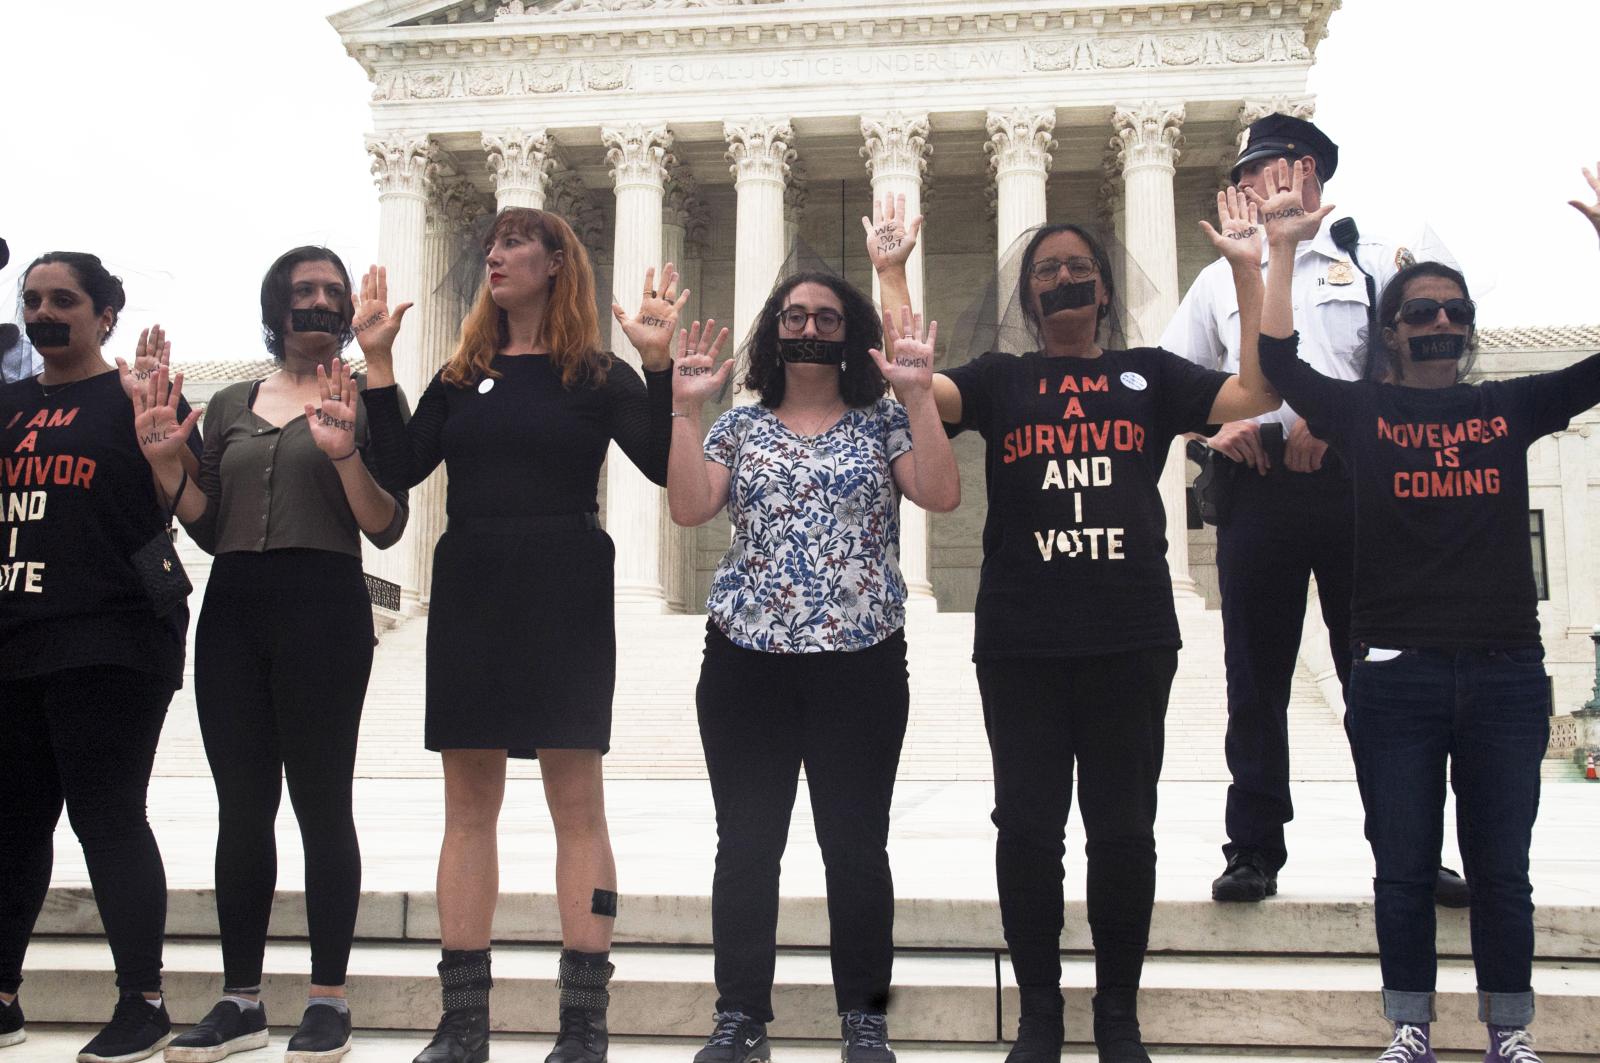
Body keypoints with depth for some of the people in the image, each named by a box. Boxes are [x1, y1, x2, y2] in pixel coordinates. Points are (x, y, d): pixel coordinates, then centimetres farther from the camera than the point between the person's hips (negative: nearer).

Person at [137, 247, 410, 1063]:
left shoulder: (363, 398, 4)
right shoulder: (231, 405, 17)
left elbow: (386, 528, -3)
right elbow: (210, 529, 15)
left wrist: (344, 453, -18)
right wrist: (166, 465, 0)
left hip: (323, 606, -4)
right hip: (232, 608, 4)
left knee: (321, 801, -2)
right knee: (241, 805, 6)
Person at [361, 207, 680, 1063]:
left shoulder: (597, 375, 3)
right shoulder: (462, 376, 14)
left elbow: (666, 464, -10)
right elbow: (400, 468, 3)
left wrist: (660, 364, -20)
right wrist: (379, 362, 0)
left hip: (564, 599, -4)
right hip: (469, 596, 4)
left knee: (576, 802, -2)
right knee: (469, 806, 5)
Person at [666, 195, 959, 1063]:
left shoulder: (884, 420, 6)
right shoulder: (740, 425, 11)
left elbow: (941, 495, -8)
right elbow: (688, 509, -2)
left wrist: (919, 396, -14)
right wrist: (687, 409, -8)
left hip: (861, 661, -1)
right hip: (747, 661, 2)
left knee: (856, 845, 2)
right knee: (746, 845, 5)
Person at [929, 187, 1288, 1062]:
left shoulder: (1148, 373, 12)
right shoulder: (1000, 379, 10)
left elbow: (1258, 393, 2)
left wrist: (1249, 270, -1)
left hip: (1132, 638, 0)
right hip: (1020, 643, 0)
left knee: (1122, 826, 6)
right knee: (1028, 824, 4)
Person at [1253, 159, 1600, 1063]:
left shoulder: (1509, 407, 9)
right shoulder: (1364, 412, 4)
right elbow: (1279, 359, -7)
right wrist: (1284, 251, -12)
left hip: (1507, 671, 2)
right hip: (1397, 673, -1)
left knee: (1502, 869, 9)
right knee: (1405, 869, 7)